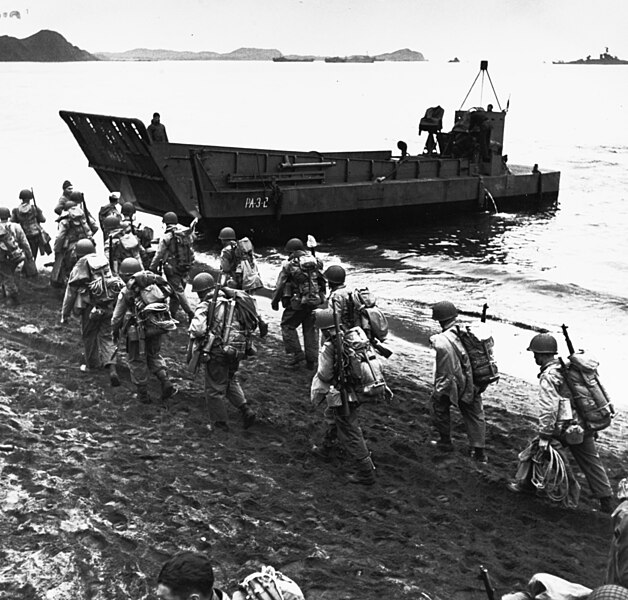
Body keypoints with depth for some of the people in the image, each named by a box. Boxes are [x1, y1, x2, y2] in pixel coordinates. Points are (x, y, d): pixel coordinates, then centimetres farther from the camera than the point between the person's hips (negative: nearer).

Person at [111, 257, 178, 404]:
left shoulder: (126, 292, -6)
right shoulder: (153, 282, 4)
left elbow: (117, 316, 1)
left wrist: (115, 331, 17)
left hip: (139, 328, -4)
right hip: (157, 326, 5)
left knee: (137, 361, 12)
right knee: (154, 355, 24)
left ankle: (143, 394, 19)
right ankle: (166, 383, 9)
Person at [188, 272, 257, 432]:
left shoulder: (205, 305, -11)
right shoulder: (233, 301, 8)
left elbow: (197, 329, -25)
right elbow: (252, 323, 11)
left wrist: (194, 346, -7)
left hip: (217, 352, -7)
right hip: (237, 351, 7)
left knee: (214, 389, 10)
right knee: (231, 381, 28)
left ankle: (219, 423, 20)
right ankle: (246, 409, 15)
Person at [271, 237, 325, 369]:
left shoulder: (289, 264, -6)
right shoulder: (315, 262, 6)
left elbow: (280, 286, -1)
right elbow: (323, 283, 15)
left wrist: (275, 301, 9)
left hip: (297, 303, -4)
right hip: (315, 302, 4)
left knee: (288, 325, 13)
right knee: (311, 329, 12)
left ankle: (297, 352, 6)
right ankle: (311, 359, 15)